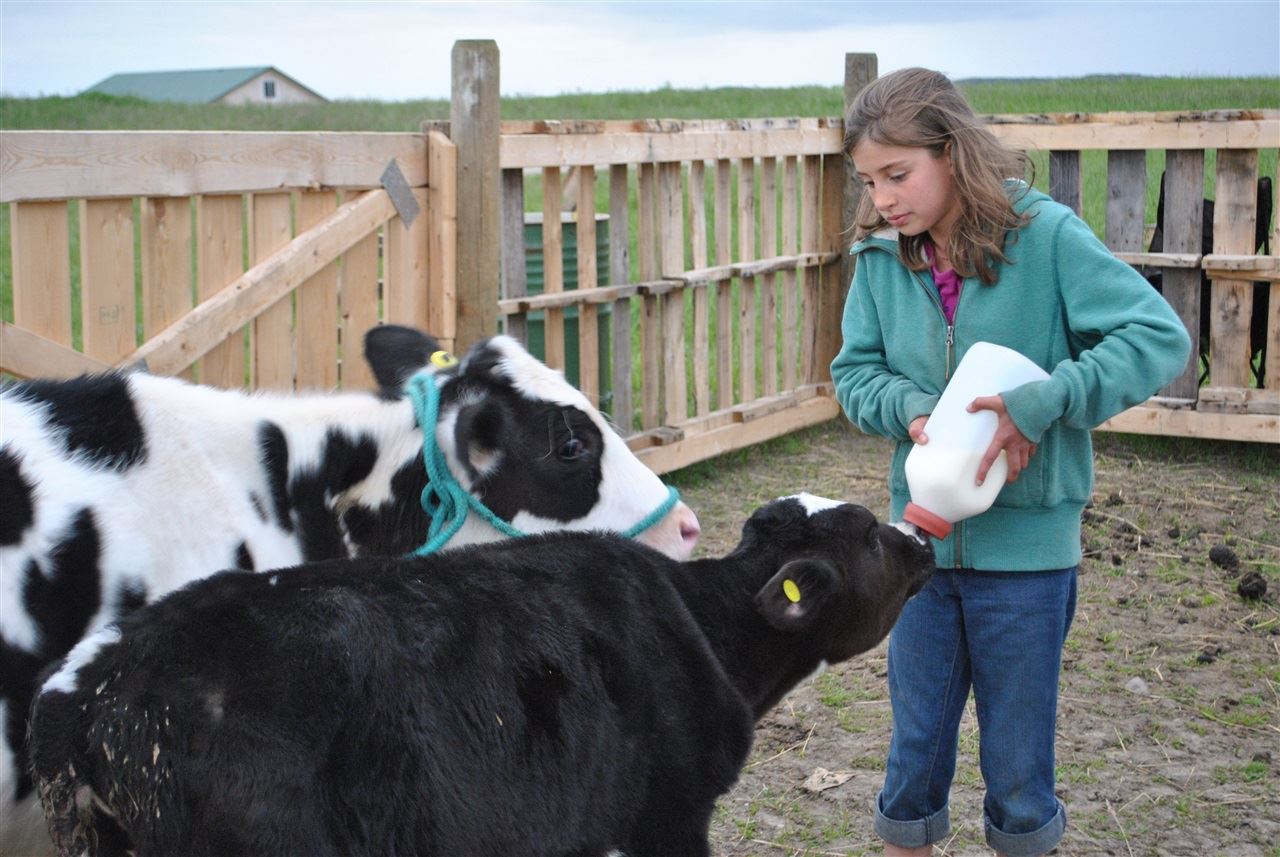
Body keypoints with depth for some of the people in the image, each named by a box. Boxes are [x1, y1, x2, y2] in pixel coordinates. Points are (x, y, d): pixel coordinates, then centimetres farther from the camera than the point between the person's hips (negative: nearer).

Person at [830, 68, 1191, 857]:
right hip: (922, 535, 3)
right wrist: (910, 410, -15)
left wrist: (1043, 403, -27)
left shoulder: (1045, 235, -14)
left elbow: (1161, 337, -17)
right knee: (916, 749, 15)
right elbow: (855, 371, 5)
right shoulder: (882, 255, -2)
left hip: (1027, 541, -3)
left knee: (1019, 762, 11)